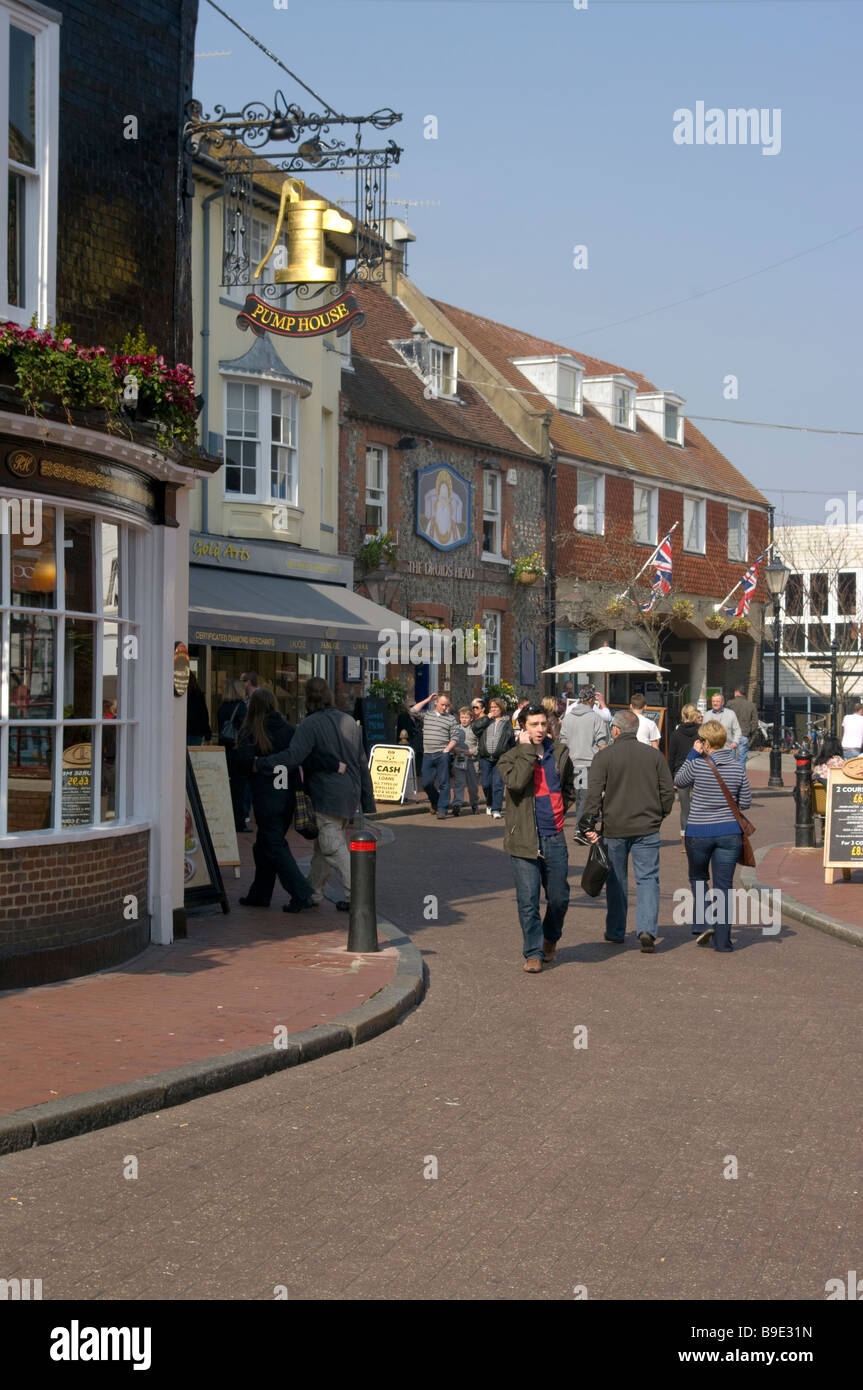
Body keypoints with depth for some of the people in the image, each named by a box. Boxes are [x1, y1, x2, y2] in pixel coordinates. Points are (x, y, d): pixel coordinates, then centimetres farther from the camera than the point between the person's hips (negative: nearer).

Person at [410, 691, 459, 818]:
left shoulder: (451, 719, 7)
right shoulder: (427, 715, 13)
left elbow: (454, 739, 4)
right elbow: (413, 711, -2)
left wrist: (446, 750, -9)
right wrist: (427, 700, 3)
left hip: (442, 755, -2)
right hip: (427, 754, 2)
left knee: (443, 783, -5)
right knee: (426, 783, 5)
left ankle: (442, 809, -3)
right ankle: (434, 802, 30)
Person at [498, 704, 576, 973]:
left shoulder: (559, 754, 10)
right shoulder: (510, 758, -2)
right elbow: (515, 782, -24)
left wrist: (561, 809, 13)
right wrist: (527, 749, -17)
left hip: (555, 837, 3)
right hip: (524, 838, -3)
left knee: (559, 897, 9)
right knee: (528, 900, -3)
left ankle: (550, 938, 35)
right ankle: (533, 952, 9)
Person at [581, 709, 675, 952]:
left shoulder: (604, 756, -5)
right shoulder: (654, 755, 3)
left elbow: (594, 793, -11)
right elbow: (668, 791, 6)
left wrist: (588, 824, -9)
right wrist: (659, 815, 19)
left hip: (615, 828, -1)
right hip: (647, 828, 1)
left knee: (616, 880, 11)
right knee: (648, 878, 3)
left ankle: (615, 932, 20)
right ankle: (647, 929, -14)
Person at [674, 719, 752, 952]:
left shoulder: (697, 765, -11)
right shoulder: (738, 768, -2)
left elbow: (679, 781, 9)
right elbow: (745, 802, 5)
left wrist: (693, 754, 9)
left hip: (698, 833, -2)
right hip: (729, 832, 2)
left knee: (697, 878, 21)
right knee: (724, 885, 6)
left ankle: (703, 924, 8)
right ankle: (722, 939, 5)